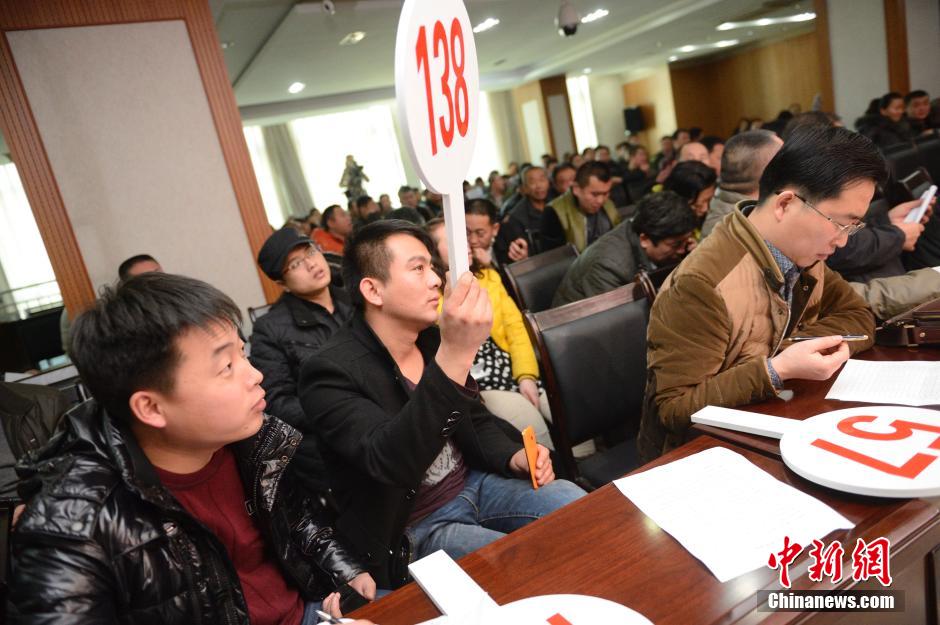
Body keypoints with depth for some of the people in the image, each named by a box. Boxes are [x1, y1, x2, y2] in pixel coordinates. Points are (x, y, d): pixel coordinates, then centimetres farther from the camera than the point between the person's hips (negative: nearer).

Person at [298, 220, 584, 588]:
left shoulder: (433, 339, 0)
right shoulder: (331, 372, -22)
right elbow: (389, 462, -39)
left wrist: (513, 456, -9)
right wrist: (454, 357, -48)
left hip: (474, 484, 7)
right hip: (413, 530, -6)